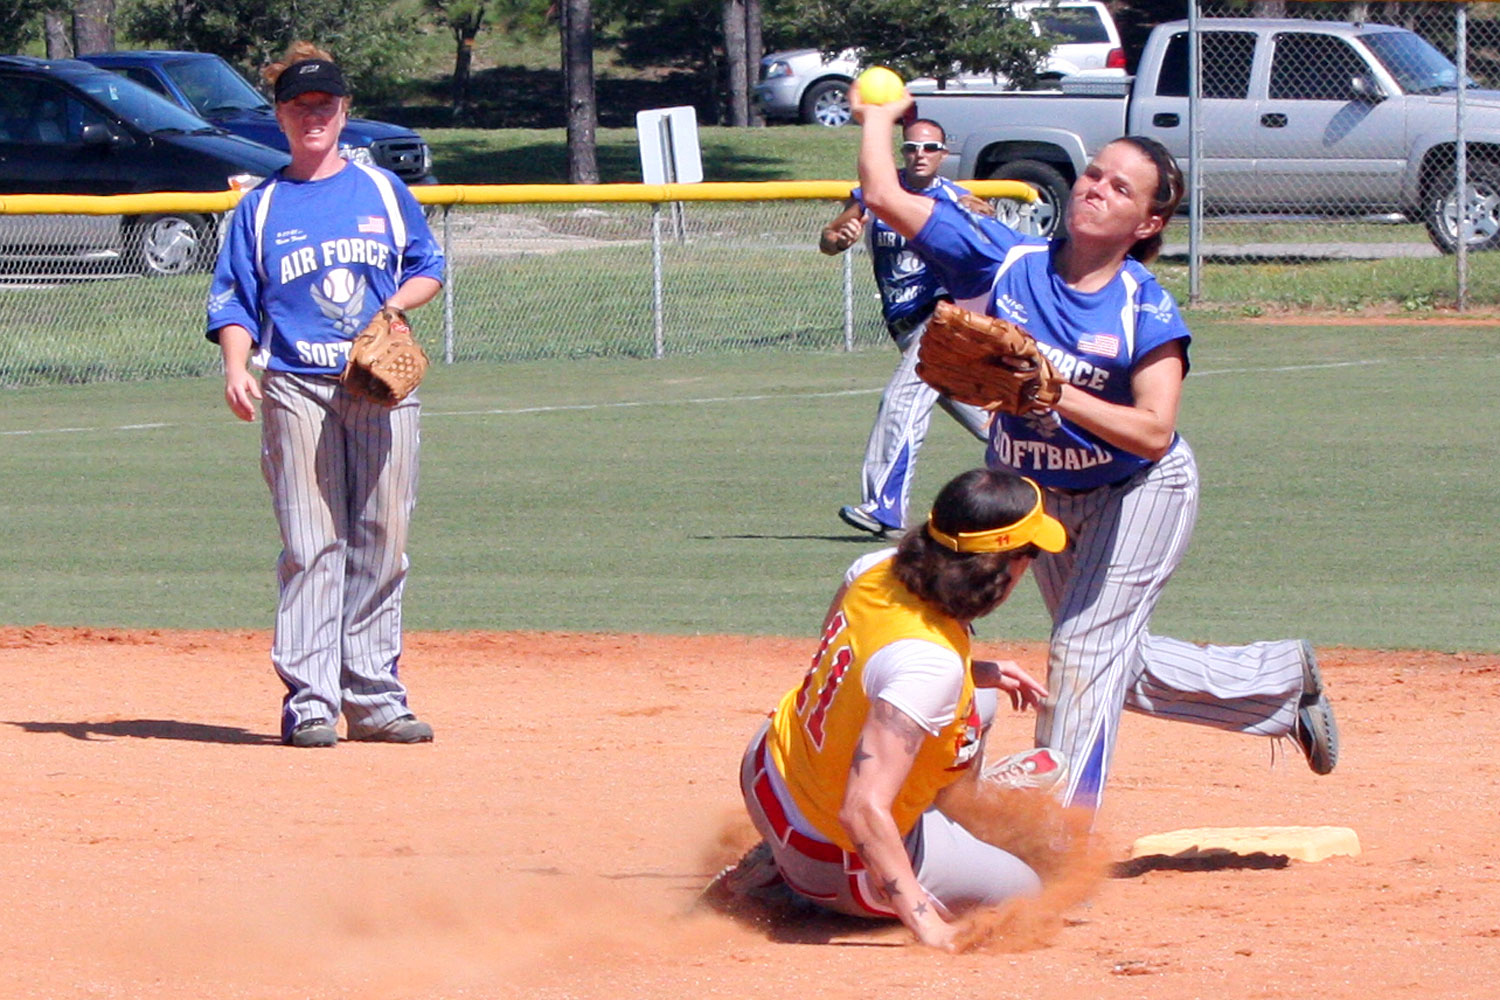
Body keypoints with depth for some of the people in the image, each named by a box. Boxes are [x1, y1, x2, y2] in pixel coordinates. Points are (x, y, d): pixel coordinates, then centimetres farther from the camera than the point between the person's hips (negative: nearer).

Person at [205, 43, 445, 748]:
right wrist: (236, 368, -12)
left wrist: (395, 304, -3)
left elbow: (428, 268, 18)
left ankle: (374, 697, 7)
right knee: (311, 545, -9)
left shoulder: (383, 191, 13)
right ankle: (309, 702, -9)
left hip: (382, 390, 2)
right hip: (297, 391, -2)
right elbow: (234, 301, 6)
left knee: (381, 543, 2)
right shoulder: (261, 208, 10)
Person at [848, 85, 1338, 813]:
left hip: (1138, 492, -5)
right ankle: (1281, 680, 38)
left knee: (1085, 651, -14)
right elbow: (886, 198, -15)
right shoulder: (1007, 262, -16)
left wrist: (1054, 396, -44)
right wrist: (879, 115, -5)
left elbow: (1153, 433, -35)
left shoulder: (1145, 310, -24)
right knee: (1113, 665, 17)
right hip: (1041, 498, 5)